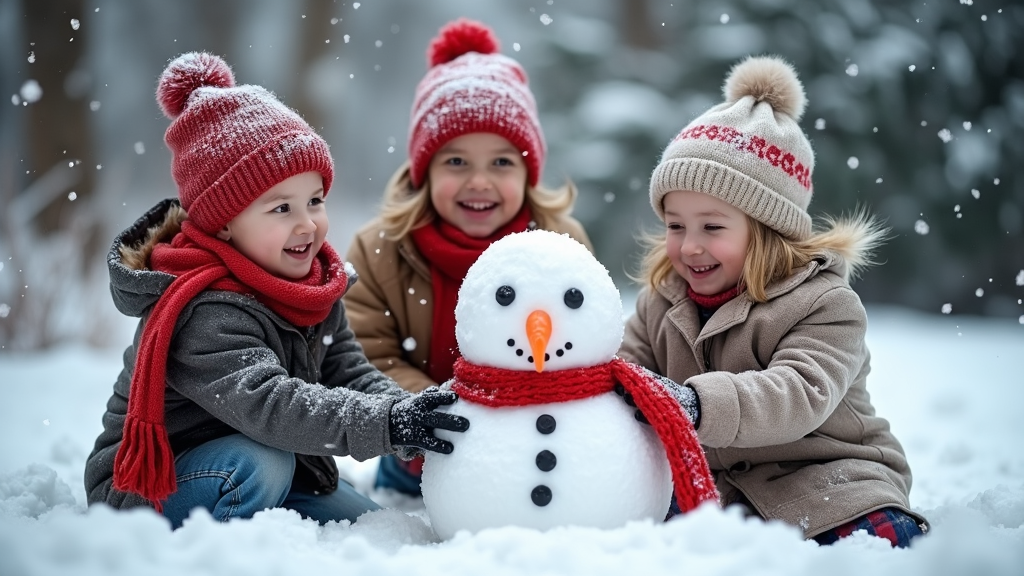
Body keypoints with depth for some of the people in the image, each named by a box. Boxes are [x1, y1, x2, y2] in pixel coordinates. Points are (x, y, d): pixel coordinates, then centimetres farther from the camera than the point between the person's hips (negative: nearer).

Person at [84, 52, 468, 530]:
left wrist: (411, 413, -21)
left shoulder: (313, 284, -1)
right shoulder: (206, 315, -30)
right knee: (259, 464, -35)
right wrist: (388, 422, -48)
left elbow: (349, 374, -1)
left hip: (272, 465, 8)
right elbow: (266, 403, -43)